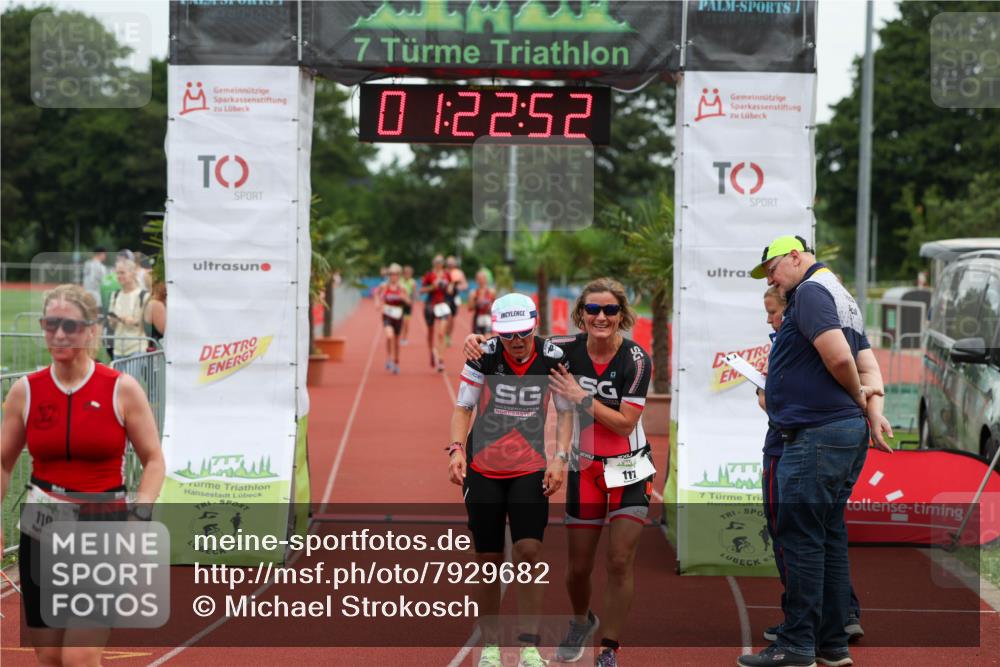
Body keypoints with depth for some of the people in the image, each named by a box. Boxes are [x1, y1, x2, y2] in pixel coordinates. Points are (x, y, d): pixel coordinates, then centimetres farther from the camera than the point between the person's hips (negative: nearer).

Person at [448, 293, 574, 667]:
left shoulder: (553, 358, -9)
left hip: (531, 470, 0)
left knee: (528, 552, -13)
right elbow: (463, 407, -3)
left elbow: (565, 412, 0)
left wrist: (560, 458, -11)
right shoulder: (484, 356, -11)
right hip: (483, 470, 0)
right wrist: (457, 449, -17)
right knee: (489, 561, 4)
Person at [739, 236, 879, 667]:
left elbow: (839, 356, -22)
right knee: (829, 537, 12)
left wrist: (856, 397, -6)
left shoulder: (809, 292, -12)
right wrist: (873, 411, 10)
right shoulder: (843, 297, 20)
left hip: (815, 435, -10)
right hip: (848, 432, 10)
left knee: (801, 538, -6)